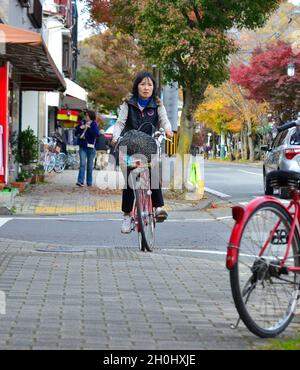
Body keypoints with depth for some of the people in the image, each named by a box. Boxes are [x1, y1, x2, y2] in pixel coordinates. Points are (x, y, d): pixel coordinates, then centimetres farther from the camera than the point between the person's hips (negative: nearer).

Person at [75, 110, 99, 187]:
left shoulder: (94, 124, 0)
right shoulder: (82, 123, 10)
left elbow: (97, 134, -16)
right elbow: (76, 133, 11)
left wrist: (89, 128, -22)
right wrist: (80, 128, -7)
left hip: (90, 147, -1)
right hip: (82, 147, 2)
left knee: (90, 165, 7)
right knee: (82, 164, -12)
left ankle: (89, 182, 17)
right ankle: (80, 181, -21)